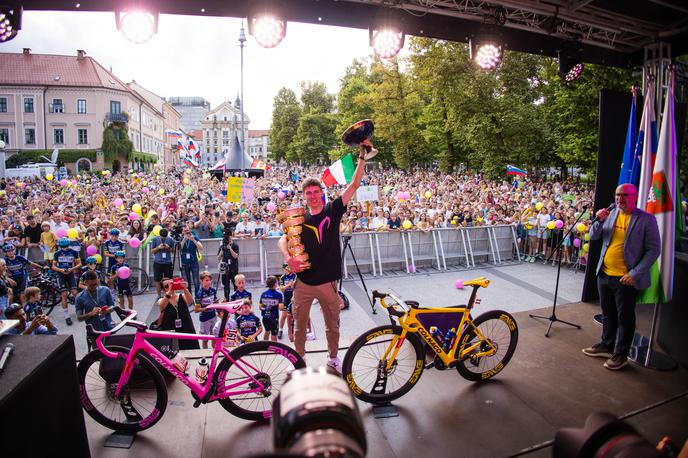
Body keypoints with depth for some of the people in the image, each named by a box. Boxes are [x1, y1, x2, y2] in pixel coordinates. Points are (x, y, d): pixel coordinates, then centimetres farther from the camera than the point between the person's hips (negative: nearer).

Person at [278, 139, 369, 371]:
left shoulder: (333, 210, -1)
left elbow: (354, 185, -5)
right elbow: (283, 240, -4)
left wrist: (362, 156, -10)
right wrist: (288, 257, -25)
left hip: (327, 282, 0)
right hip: (303, 282, 1)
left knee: (332, 324, 17)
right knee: (299, 326, 12)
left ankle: (333, 357, 39)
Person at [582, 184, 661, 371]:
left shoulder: (646, 219, -8)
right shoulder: (611, 214, 5)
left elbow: (654, 250, -9)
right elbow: (593, 237, 6)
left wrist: (635, 273, -15)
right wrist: (599, 221, -12)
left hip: (626, 278, -5)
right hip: (604, 274, 5)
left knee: (625, 318, 7)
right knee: (608, 313, 18)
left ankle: (621, 354, 21)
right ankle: (606, 345, 34)